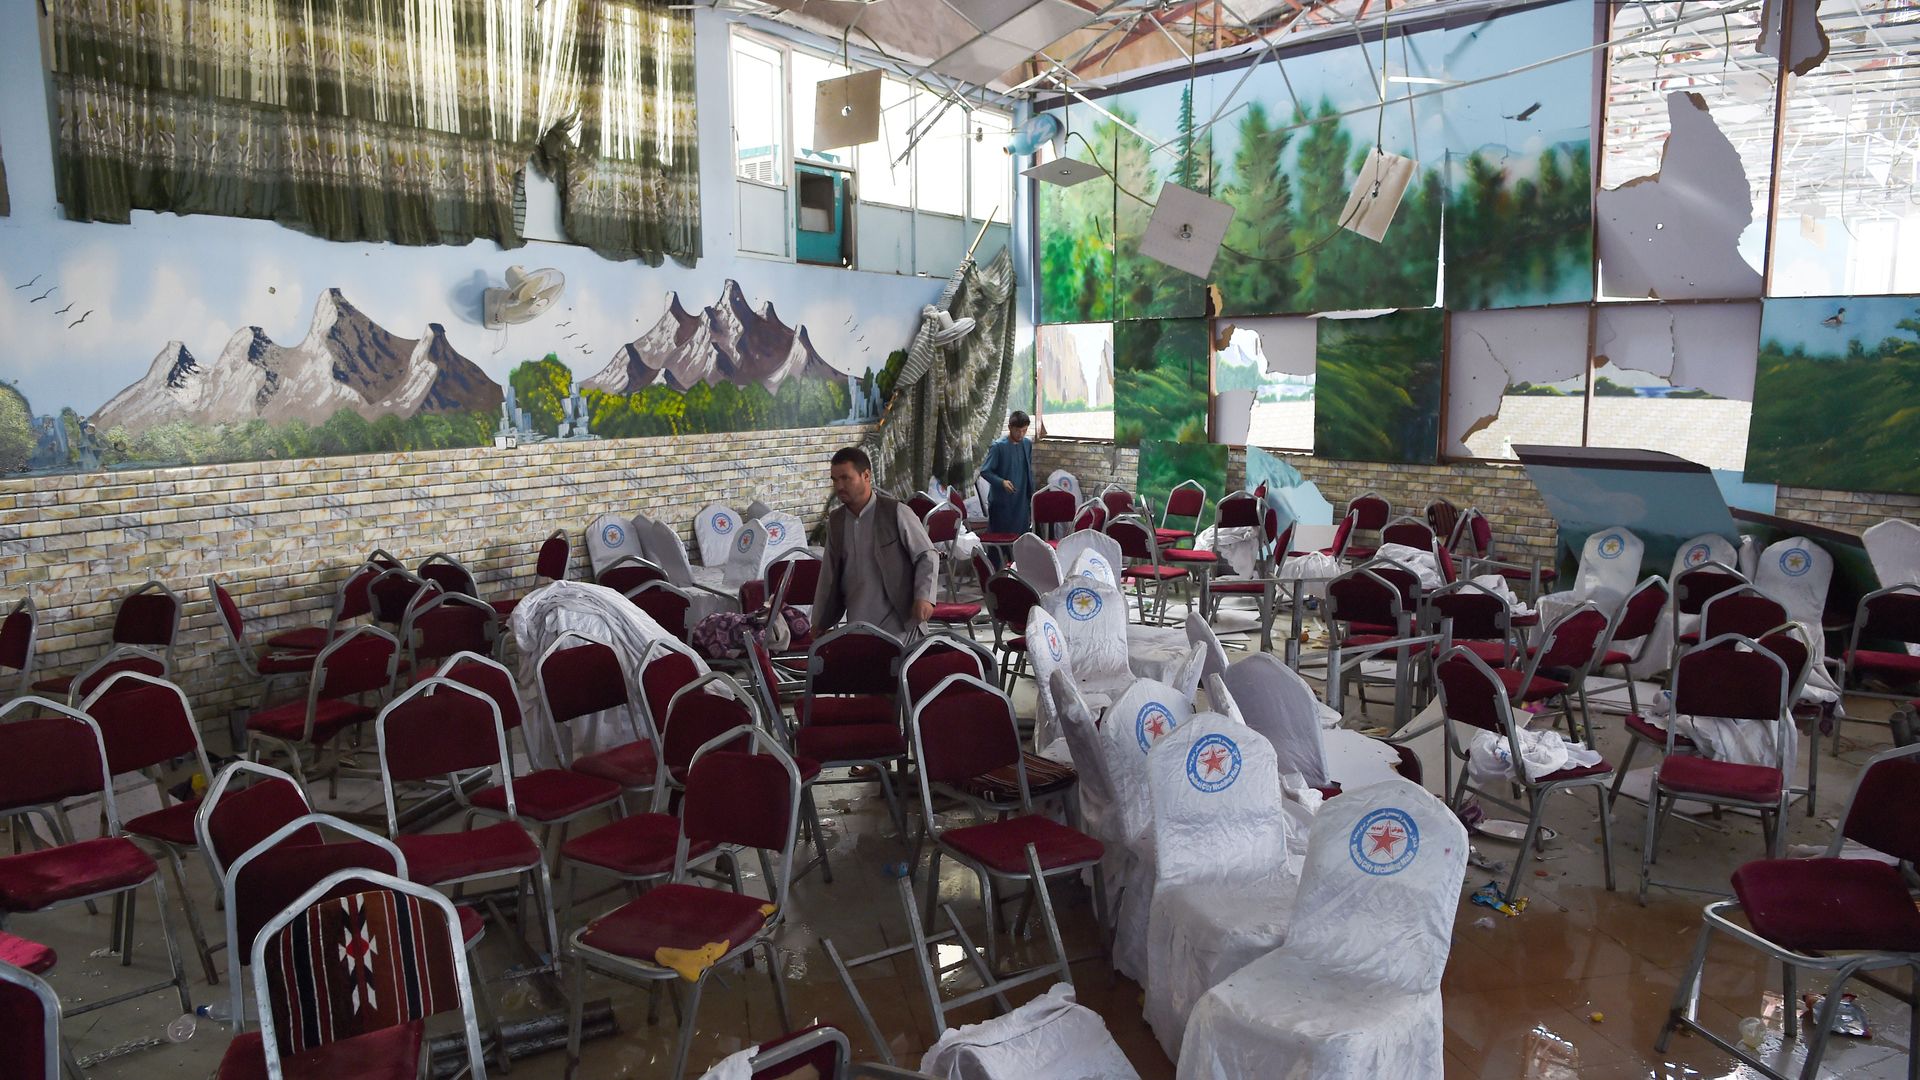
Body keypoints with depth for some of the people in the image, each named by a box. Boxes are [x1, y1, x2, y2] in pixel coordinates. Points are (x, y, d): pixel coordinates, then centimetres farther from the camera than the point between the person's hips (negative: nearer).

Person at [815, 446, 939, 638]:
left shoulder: (896, 512, -6)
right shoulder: (835, 521, 10)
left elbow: (927, 556, -3)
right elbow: (828, 576, 18)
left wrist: (923, 597, -17)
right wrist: (819, 623, 19)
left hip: (894, 622, -4)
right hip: (855, 627, 5)